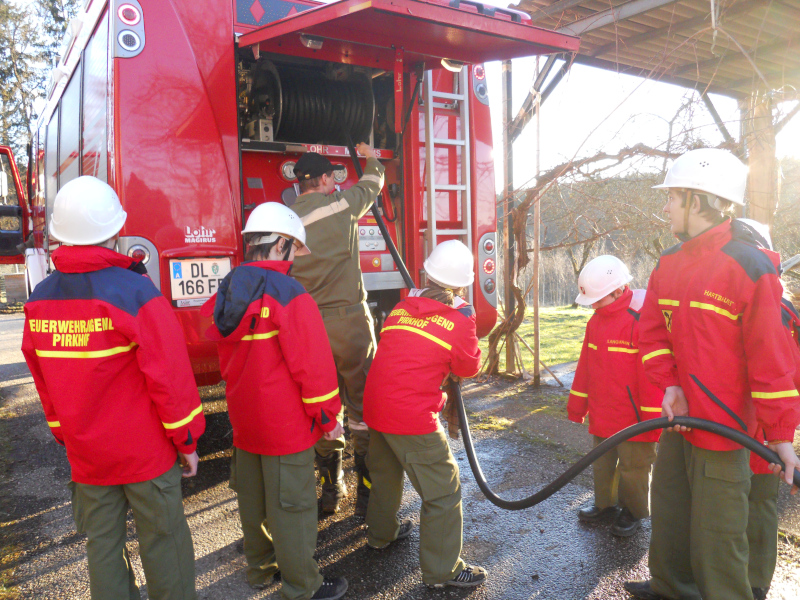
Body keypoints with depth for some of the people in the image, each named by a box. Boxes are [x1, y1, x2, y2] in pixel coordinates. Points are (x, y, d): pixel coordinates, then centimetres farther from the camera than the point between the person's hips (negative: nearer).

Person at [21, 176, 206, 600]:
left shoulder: (40, 300, -1)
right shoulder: (134, 292, -20)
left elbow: (42, 379, 9)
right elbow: (168, 374, -19)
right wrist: (186, 439, -7)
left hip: (85, 454, 5)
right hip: (146, 452, -5)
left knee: (102, 544, 18)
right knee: (162, 541, 9)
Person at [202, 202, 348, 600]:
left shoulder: (226, 294, 3)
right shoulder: (289, 296, -22)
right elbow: (313, 365, -21)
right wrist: (327, 418, -11)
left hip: (244, 421, 8)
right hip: (286, 426, -8)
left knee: (252, 498, 21)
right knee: (291, 505, 5)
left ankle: (259, 568, 39)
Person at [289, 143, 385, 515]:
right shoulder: (343, 205, -2)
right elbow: (372, 186, 20)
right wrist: (371, 159, 39)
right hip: (350, 321, -3)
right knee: (363, 406, 6)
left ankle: (331, 489, 25)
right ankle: (367, 493, 13)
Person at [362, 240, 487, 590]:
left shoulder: (401, 308, 7)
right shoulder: (459, 318, -8)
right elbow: (469, 367, 3)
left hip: (375, 406, 7)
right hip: (412, 416, -7)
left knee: (385, 471, 29)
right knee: (443, 489, 6)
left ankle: (381, 533, 50)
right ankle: (442, 570, 15)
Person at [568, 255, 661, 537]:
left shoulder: (642, 320, -20)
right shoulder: (597, 320, 5)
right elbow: (586, 365, 13)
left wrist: (652, 418, -16)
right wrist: (577, 404, 17)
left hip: (633, 417, -7)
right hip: (602, 416, 7)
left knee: (632, 467, 9)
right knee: (602, 463, 20)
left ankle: (633, 512, 29)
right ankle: (605, 504, 38)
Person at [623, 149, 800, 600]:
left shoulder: (749, 267, -15)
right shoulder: (669, 263, 7)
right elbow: (653, 333, 8)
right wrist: (669, 385, -8)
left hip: (723, 427, -7)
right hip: (678, 418, 8)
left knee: (716, 533, 0)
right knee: (670, 512, 20)